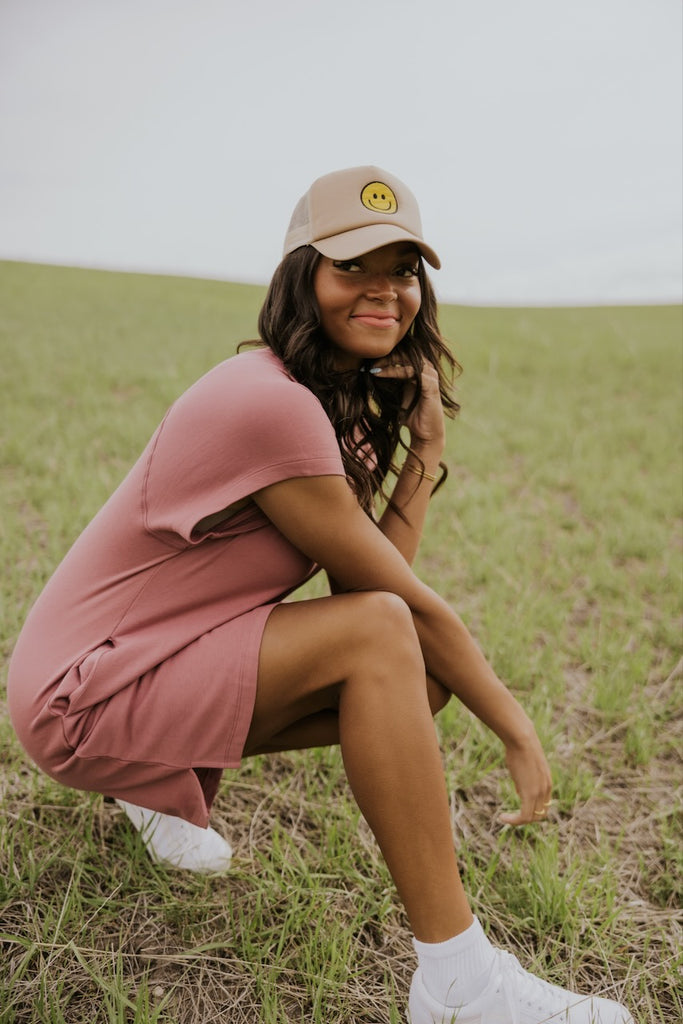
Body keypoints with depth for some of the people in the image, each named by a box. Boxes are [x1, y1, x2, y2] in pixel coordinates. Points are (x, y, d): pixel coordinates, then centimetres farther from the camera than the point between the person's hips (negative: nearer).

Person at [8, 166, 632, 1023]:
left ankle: (175, 783, 15)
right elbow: (405, 602, -19)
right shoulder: (273, 404, -24)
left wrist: (427, 442, -4)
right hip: (83, 694, -9)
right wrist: (516, 732, -8)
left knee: (422, 678, -1)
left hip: (165, 664, 9)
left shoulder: (338, 405, 7)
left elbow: (367, 580, -4)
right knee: (381, 634, -25)